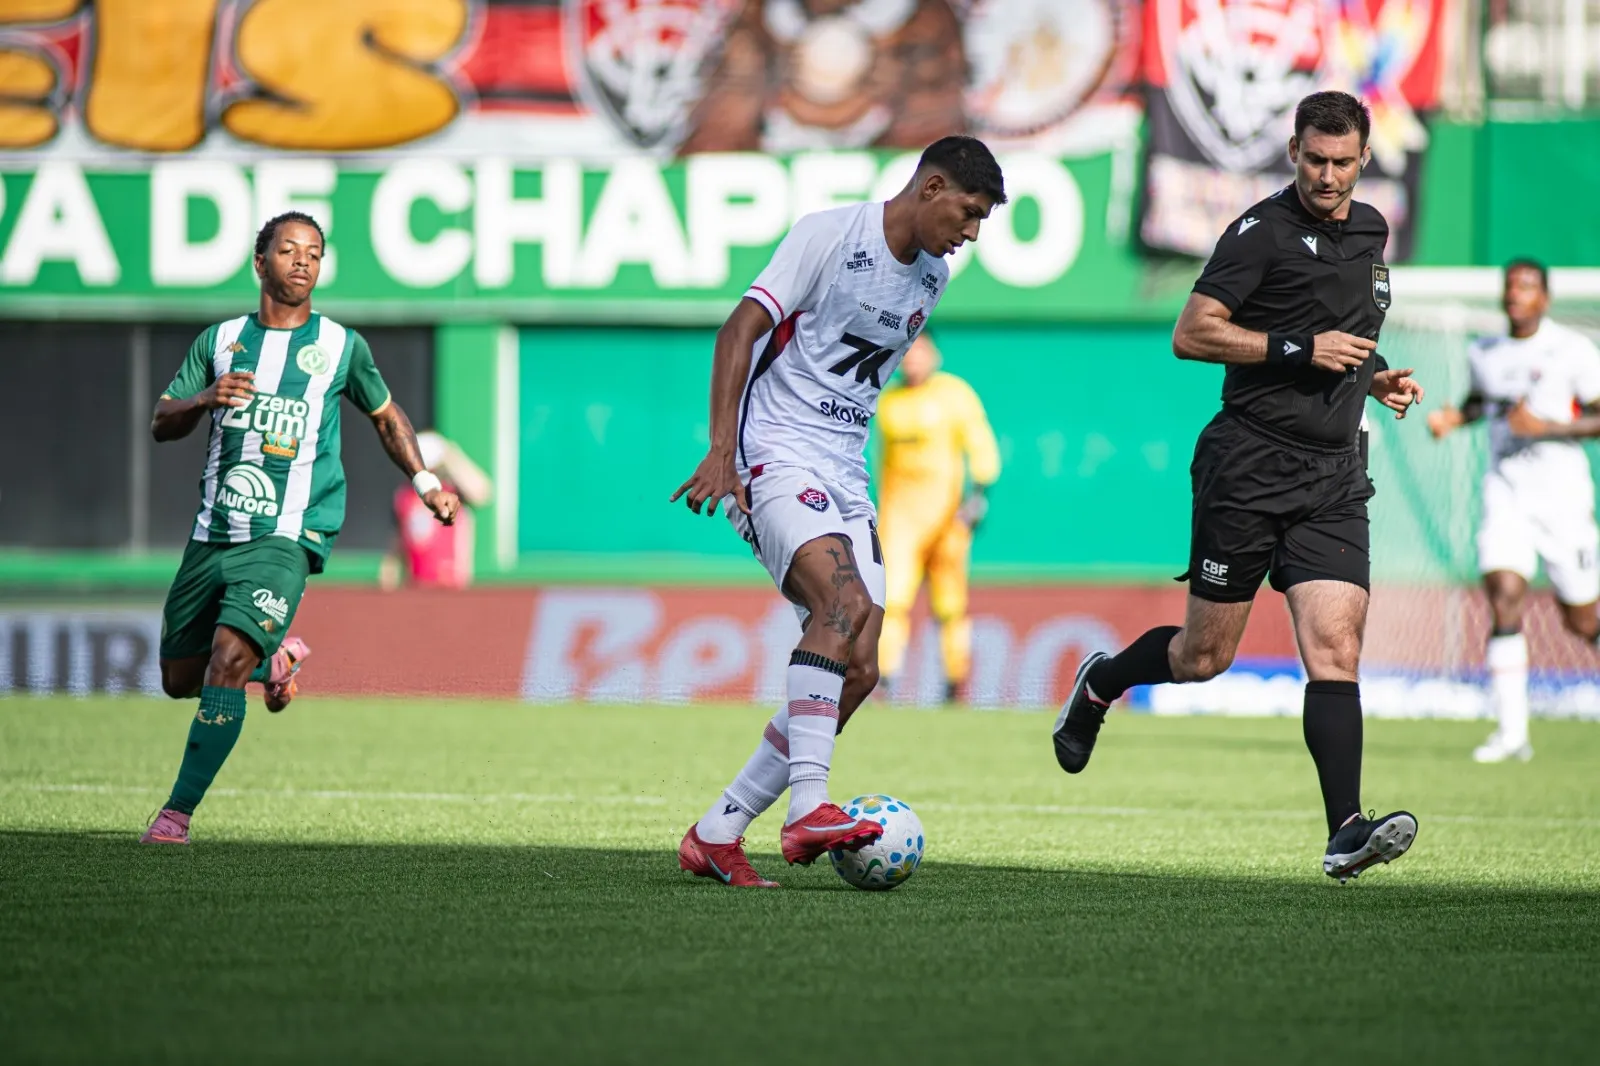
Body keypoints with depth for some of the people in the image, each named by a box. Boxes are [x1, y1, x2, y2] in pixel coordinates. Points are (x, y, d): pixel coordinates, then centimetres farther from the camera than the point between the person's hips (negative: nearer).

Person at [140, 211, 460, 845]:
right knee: (180, 679, 10)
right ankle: (273, 659, 39)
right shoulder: (221, 341, 9)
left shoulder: (341, 347, 5)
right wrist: (206, 399, -15)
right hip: (212, 535, 4)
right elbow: (161, 423, 5)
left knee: (227, 658, -23)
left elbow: (386, 415, 22)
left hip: (285, 541, -4)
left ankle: (179, 811, -17)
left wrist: (425, 481, 12)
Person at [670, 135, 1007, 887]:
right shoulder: (831, 235, -9)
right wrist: (722, 449, -22)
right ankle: (808, 810, -37)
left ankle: (716, 835, 2)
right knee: (843, 601, -30)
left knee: (857, 671, -4)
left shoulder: (931, 279, 14)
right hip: (776, 453, -8)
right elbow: (741, 328, -14)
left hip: (844, 474, 8)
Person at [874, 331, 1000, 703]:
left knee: (950, 603, 2)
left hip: (945, 502, -3)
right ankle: (886, 680, -18)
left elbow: (983, 449, -3)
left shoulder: (955, 394, -1)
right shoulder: (888, 401, 15)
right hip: (900, 508, 3)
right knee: (891, 593, -12)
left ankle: (957, 683, 13)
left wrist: (979, 492, -16)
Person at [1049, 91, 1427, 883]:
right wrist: (1299, 349, -18)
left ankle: (1346, 832, -19)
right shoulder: (1263, 231, -8)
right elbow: (1191, 334, -12)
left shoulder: (1370, 231, 15)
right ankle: (1098, 683, 35)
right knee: (1204, 656, 4)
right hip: (1248, 466, -5)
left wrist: (1375, 378, 12)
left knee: (1335, 648, -11)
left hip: (1332, 478, 5)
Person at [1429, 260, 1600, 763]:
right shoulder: (1483, 353, 10)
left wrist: (1546, 427, -19)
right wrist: (1453, 416, 9)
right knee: (1504, 598, -16)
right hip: (1504, 490, 3)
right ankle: (1511, 730, -17)